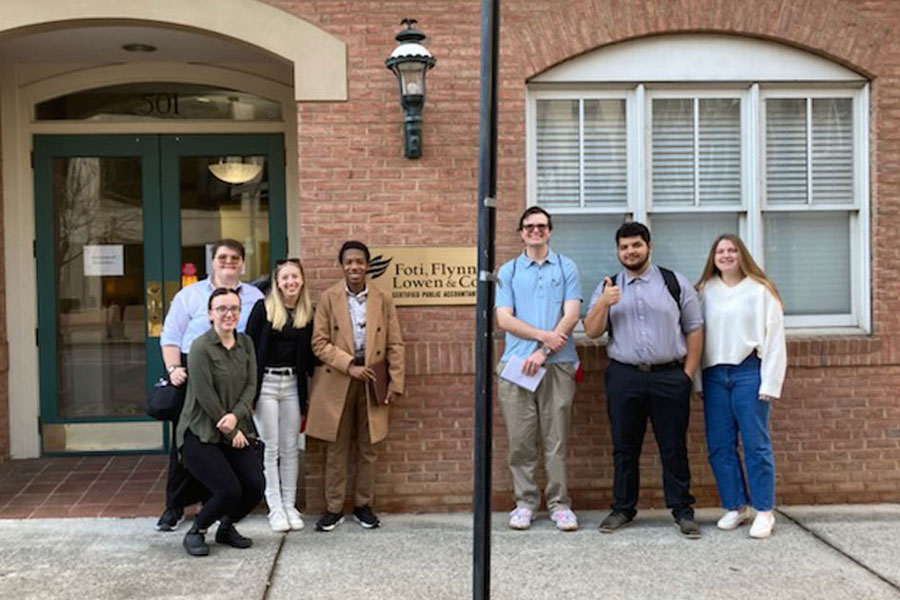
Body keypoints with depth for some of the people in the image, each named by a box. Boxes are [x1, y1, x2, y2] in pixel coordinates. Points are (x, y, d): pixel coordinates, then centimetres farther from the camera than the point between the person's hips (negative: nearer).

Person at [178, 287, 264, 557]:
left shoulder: (245, 343, 7)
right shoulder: (200, 347, -13)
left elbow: (250, 385, 2)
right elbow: (205, 396, -15)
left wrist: (236, 416, -16)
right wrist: (231, 432, -10)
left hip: (236, 431, 6)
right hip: (200, 433, -6)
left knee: (256, 486, -6)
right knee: (229, 490, -16)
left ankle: (227, 527, 23)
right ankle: (195, 532, 12)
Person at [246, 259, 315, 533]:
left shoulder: (307, 312, 5)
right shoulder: (264, 308, -5)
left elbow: (308, 353, 9)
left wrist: (308, 388, 3)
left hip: (292, 384, 3)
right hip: (266, 383, -3)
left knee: (290, 448, 8)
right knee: (270, 447, 4)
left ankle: (290, 505, 17)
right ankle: (275, 507, 12)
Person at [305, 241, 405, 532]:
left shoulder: (383, 300, 4)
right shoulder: (328, 298, 0)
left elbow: (395, 345, 4)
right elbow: (319, 342, -5)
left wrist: (396, 382, -3)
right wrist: (349, 365, -15)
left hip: (372, 382, 1)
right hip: (336, 382, -1)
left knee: (367, 448, 9)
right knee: (336, 448, 5)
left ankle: (363, 505, 22)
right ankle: (334, 508, 16)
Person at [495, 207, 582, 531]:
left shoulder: (566, 268, 9)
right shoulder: (508, 271, 11)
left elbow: (571, 316, -1)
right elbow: (504, 319, 2)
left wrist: (544, 352, -10)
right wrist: (544, 335, -10)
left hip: (558, 363, -1)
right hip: (516, 363, 1)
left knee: (556, 440, 2)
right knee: (521, 440, 3)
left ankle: (559, 503, 10)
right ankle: (525, 502, 12)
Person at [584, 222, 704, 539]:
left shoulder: (675, 283, 6)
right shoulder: (607, 288, 11)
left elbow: (694, 330, 6)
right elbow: (592, 331, 4)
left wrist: (687, 374, -1)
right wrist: (603, 304, -13)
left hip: (669, 377, -1)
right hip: (624, 377, 2)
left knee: (674, 447, 3)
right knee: (624, 447, 8)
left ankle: (682, 510, 13)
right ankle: (622, 508, 19)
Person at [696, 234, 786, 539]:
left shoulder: (760, 291, 0)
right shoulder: (705, 291, 10)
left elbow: (774, 338, -2)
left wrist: (770, 383, -8)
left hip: (748, 372, -4)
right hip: (714, 374, 4)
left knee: (756, 445, -1)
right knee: (719, 446, 6)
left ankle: (764, 511, 9)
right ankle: (735, 507, 18)